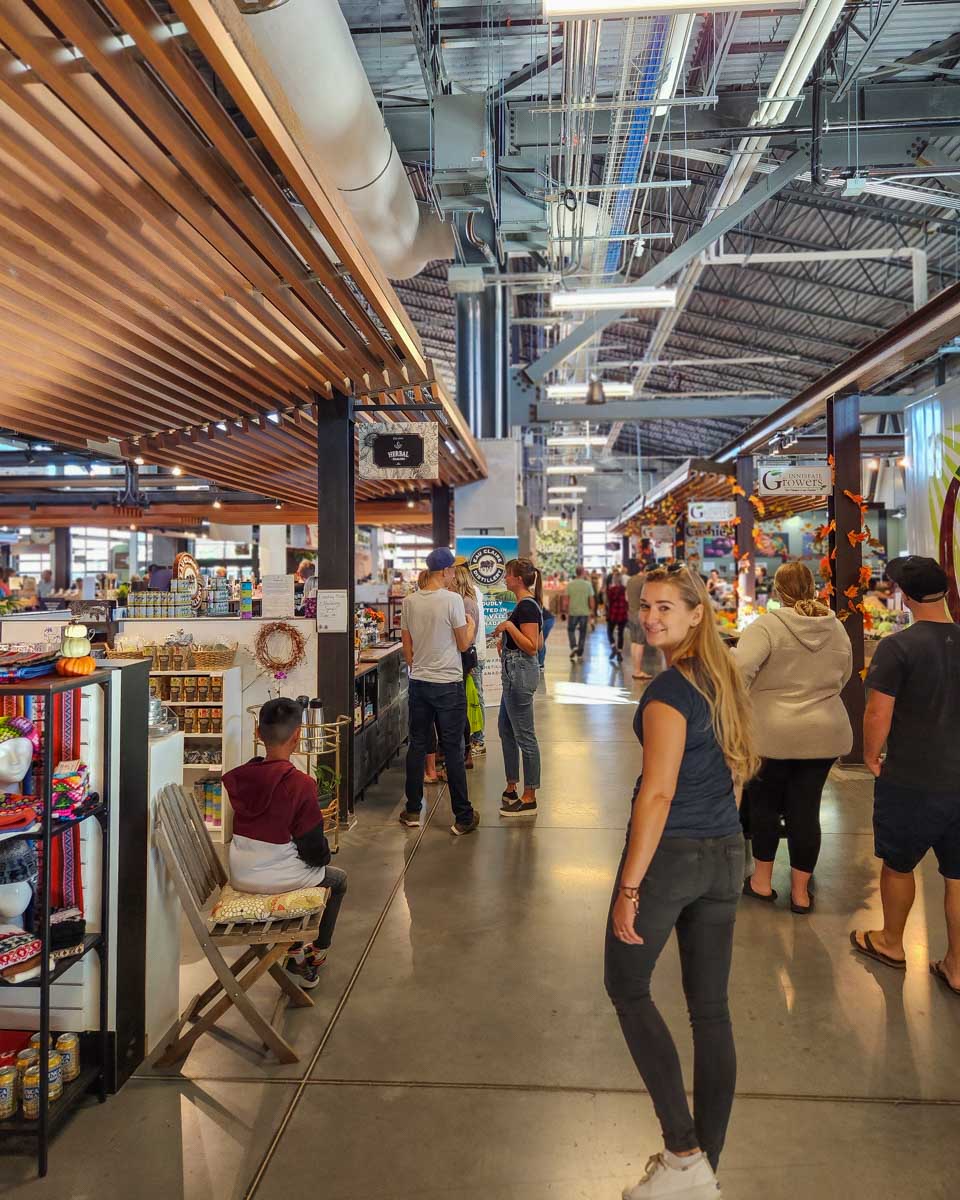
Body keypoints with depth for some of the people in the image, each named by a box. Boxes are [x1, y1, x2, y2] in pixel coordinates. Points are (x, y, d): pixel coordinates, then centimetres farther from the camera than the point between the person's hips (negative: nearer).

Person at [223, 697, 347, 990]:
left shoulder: (238, 778, -4)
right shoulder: (300, 784, -22)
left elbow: (244, 829, 10)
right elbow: (312, 846, -15)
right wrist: (323, 857, 9)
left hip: (240, 876, 6)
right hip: (277, 877, -5)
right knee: (338, 880, 23)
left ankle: (296, 956, 37)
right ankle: (317, 953, 34)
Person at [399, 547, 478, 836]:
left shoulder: (409, 601, 3)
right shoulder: (452, 599, -13)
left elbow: (407, 646, 10)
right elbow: (464, 644, -6)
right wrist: (471, 626, 13)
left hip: (418, 682, 5)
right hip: (448, 684, -5)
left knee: (417, 745, 14)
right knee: (452, 750, 1)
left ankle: (413, 811, 21)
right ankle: (463, 818, 9)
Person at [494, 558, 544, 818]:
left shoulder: (526, 607, -17)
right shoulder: (529, 604, 13)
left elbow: (532, 647, -22)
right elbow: (537, 642, 19)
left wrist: (509, 625, -25)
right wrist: (506, 640, 17)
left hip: (521, 674, -11)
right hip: (514, 673, 11)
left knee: (524, 736, -3)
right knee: (506, 729, 18)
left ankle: (529, 799, 6)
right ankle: (512, 787, 28)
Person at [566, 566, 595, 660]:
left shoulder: (570, 584, -3)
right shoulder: (588, 584, -6)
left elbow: (567, 601, -1)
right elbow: (592, 600, -5)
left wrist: (567, 612, 10)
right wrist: (592, 611, 8)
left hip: (573, 612, 0)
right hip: (584, 612, 0)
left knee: (570, 629, 17)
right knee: (582, 632, 11)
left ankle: (573, 646, -4)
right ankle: (580, 653, 15)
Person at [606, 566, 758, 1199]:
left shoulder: (671, 688, -18)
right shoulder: (727, 679, 7)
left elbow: (659, 793, -22)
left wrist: (629, 887, -19)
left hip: (671, 854, -8)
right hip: (726, 855, 8)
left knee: (627, 988, 13)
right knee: (711, 1008, 14)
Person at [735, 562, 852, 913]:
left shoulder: (766, 626, -12)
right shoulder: (838, 629, 6)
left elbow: (739, 670, -25)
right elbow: (843, 678, 16)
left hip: (771, 733, -4)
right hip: (824, 734, 4)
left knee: (764, 803, 13)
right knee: (806, 808, 10)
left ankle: (762, 881, 24)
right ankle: (800, 891, 21)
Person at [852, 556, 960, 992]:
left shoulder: (897, 646, -17)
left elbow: (878, 714, -18)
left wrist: (872, 755, -1)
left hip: (909, 781, -4)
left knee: (898, 865, 17)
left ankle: (891, 944, 36)